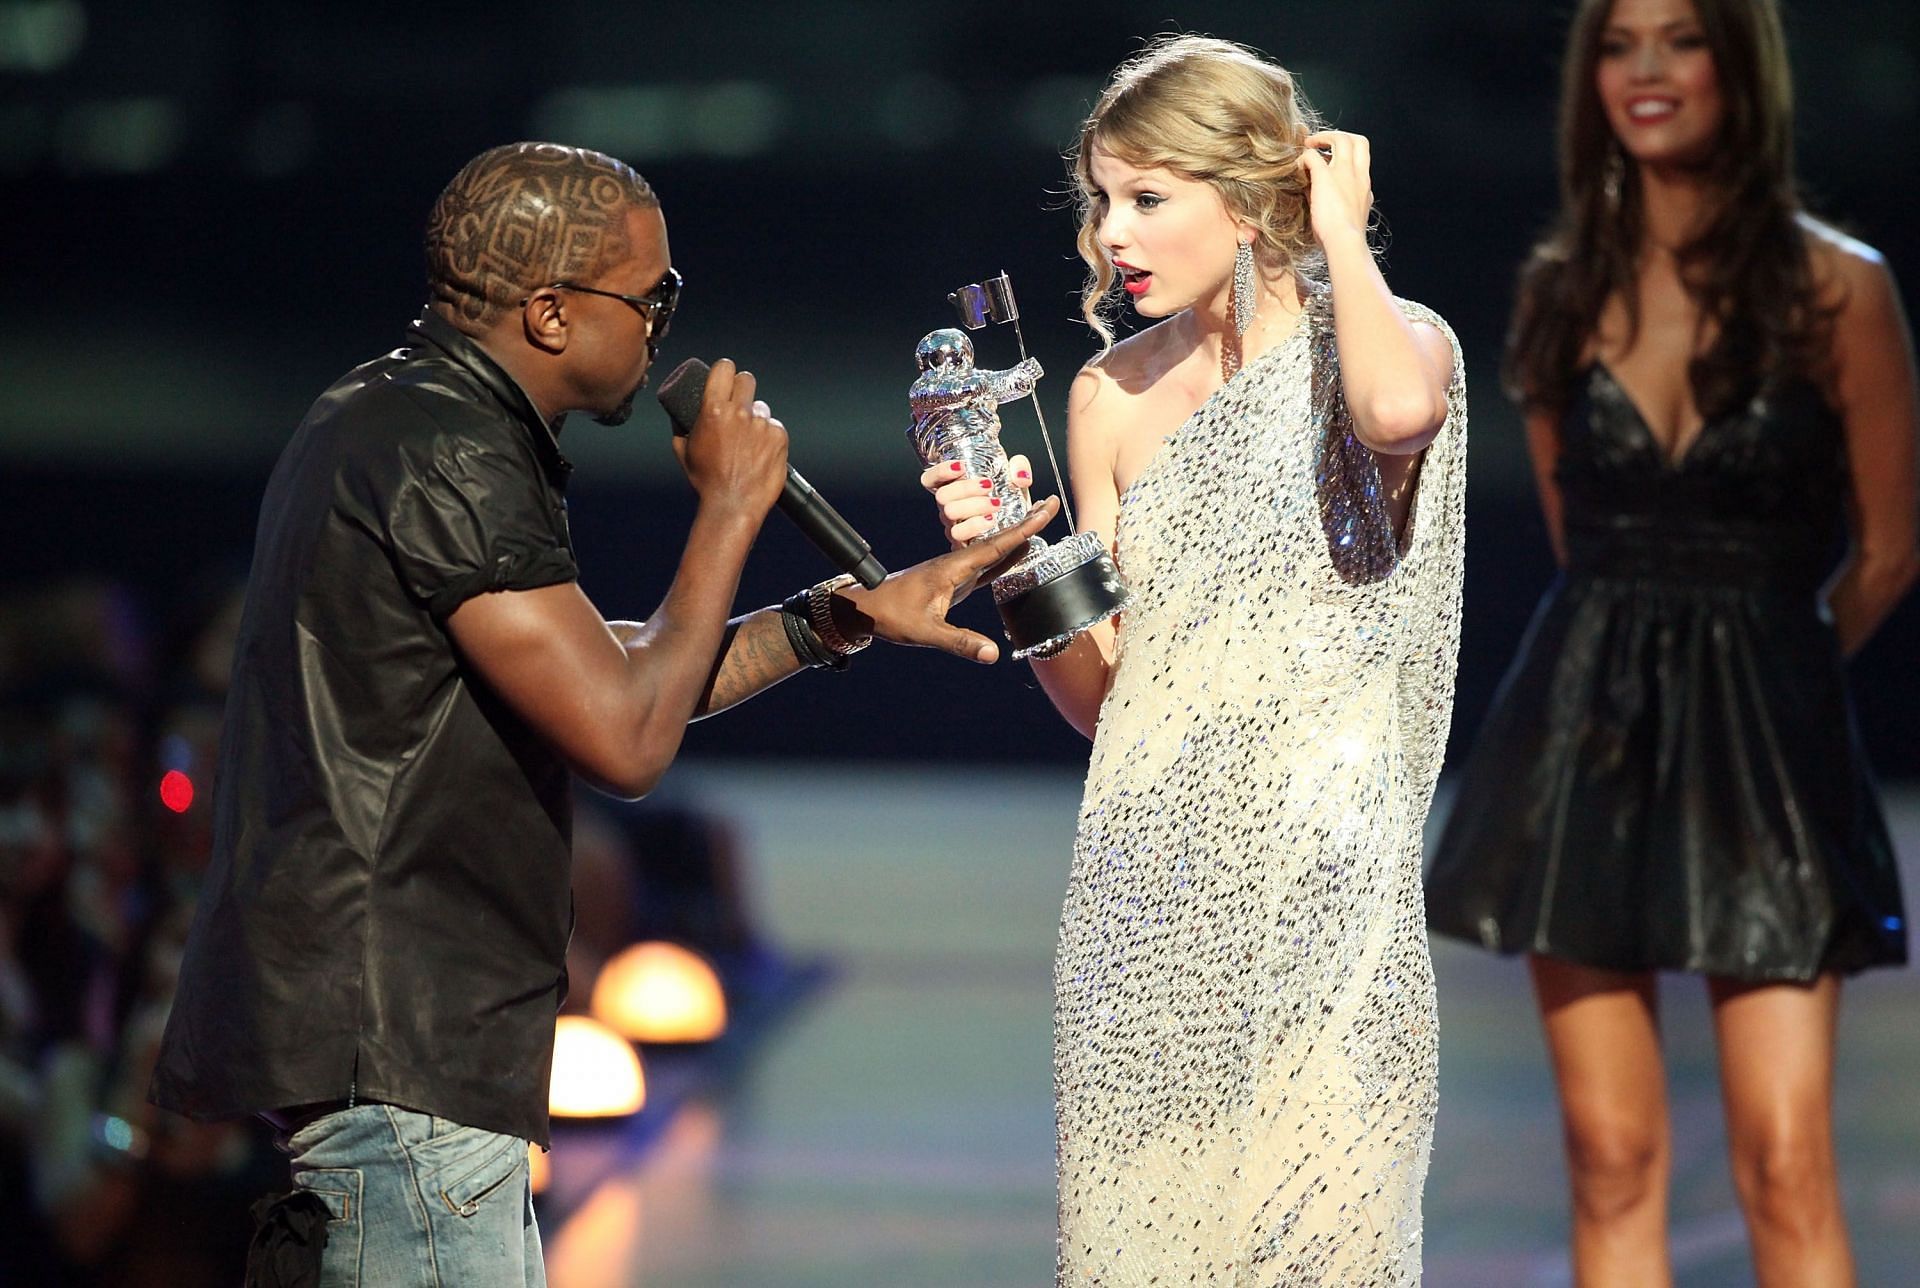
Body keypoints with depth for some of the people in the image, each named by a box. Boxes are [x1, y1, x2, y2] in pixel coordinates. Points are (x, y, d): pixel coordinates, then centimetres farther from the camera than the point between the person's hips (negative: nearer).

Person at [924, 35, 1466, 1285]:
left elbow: (1398, 411, -30)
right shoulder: (1114, 394, 10)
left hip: (1319, 884, -4)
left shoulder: (1396, 340, -2)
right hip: (1147, 886, 4)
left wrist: (1340, 234, -13)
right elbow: (1100, 695, 13)